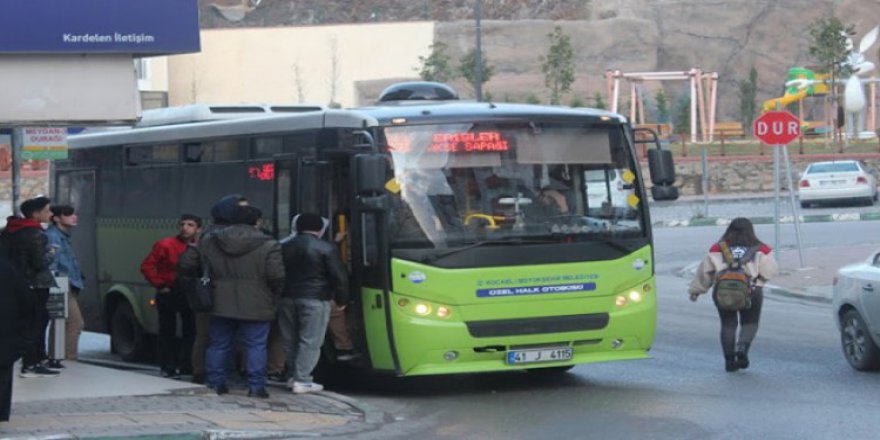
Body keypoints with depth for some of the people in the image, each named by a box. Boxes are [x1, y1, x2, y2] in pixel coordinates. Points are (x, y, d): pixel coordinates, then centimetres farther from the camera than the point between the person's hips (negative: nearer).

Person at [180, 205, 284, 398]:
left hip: (222, 305, 3)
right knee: (255, 346, 4)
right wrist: (273, 295, 6)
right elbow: (277, 276, -13)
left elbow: (186, 266, 7)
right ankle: (256, 386, 1)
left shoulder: (209, 242, 4)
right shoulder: (268, 246, -9)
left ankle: (215, 383, 17)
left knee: (218, 345, 14)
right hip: (256, 307, -3)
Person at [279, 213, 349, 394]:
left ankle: (296, 376, 17)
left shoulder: (285, 248, 11)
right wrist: (341, 300, 3)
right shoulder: (326, 249, -6)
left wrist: (278, 296, 20)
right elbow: (339, 277, -7)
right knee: (310, 341, -3)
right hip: (314, 300, -5)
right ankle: (302, 380, -7)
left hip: (288, 298, 5)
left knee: (291, 340, 14)